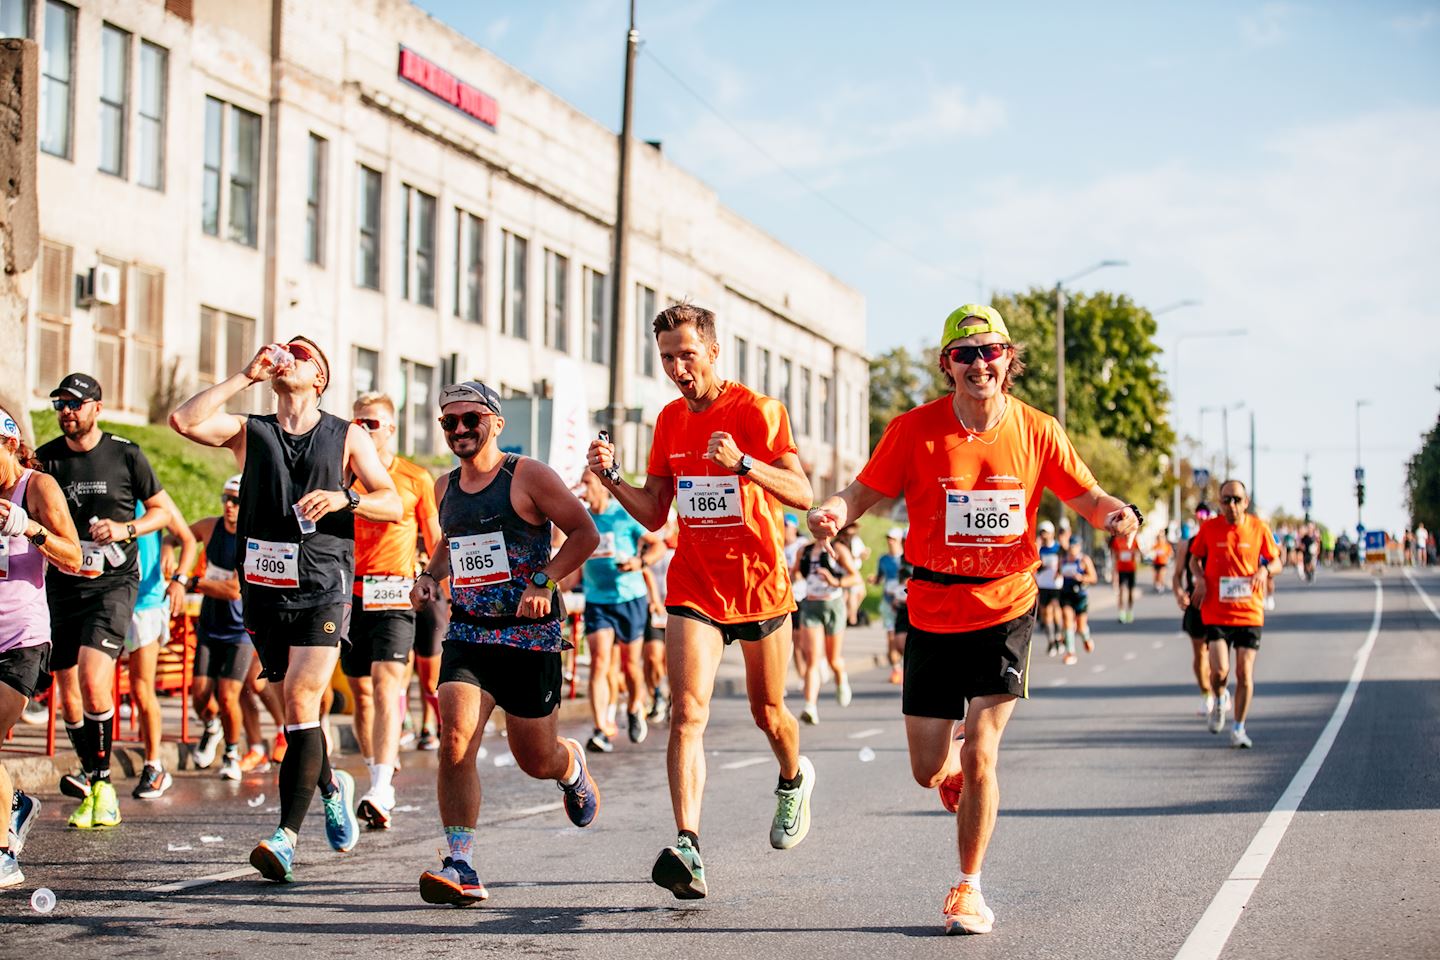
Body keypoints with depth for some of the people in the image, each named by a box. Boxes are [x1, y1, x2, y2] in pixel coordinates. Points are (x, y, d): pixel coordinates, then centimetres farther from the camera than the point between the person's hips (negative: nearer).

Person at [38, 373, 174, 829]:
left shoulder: (126, 455, -1)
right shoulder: (45, 459, 6)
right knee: (68, 695, 6)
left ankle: (101, 783, -10)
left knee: (93, 680, -21)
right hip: (62, 584, 4)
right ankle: (91, 783, 22)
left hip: (113, 582, -4)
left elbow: (161, 511, 8)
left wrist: (126, 529, -10)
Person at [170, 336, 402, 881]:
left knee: (301, 704, -14)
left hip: (323, 588, -3)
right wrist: (245, 376, 0)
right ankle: (331, 787, 38)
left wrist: (344, 498, -13)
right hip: (264, 587, 3)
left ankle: (287, 836, -17)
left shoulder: (347, 437, 10)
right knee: (298, 707, 11)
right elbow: (184, 421, -5)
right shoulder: (249, 432, 13)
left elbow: (393, 505, 5)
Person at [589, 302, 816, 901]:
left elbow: (802, 494, -16)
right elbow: (654, 514, 11)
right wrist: (612, 478, -7)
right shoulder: (670, 420, 7)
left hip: (760, 582, -3)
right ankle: (687, 851, -24)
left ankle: (794, 781, 48)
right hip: (693, 587, 3)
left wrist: (743, 462, -31)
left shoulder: (759, 411, -9)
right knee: (687, 711, -15)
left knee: (768, 714, 13)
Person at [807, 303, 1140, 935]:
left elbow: (1085, 496, 7)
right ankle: (954, 762, 45)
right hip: (933, 615, 1)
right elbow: (867, 490, -3)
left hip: (1005, 610, -1)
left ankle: (969, 888, 8)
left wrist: (1117, 512, -16)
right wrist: (836, 511, -26)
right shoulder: (914, 429, -7)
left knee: (979, 756, -11)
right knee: (928, 770, 5)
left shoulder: (1036, 431, -3)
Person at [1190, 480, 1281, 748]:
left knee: (1244, 673, 0)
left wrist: (1265, 570, -15)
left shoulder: (1258, 528, -2)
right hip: (1216, 613, -1)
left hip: (1250, 613, 1)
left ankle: (1239, 729, 17)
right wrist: (1200, 578, -7)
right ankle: (1219, 702, 20)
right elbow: (1195, 558, 13)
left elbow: (1277, 562, 8)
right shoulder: (1209, 528, -2)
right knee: (1220, 669, -14)